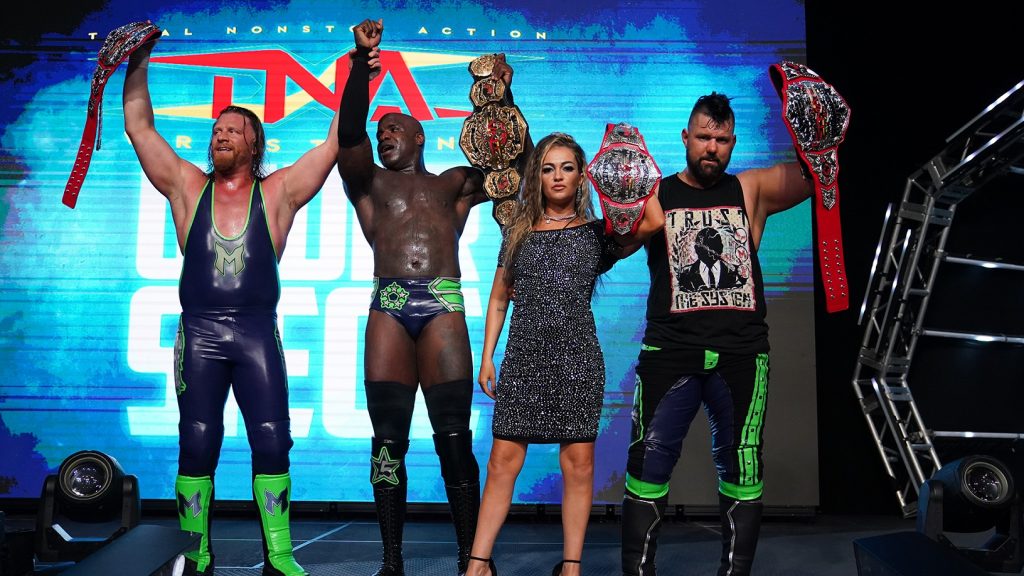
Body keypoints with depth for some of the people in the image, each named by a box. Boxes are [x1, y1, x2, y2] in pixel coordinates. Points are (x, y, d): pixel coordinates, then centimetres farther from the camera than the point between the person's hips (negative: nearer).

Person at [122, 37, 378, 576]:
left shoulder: (278, 192, 6)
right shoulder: (188, 186, 10)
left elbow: (336, 142, 3)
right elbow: (139, 127, 10)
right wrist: (139, 63, 5)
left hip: (258, 333, -1)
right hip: (199, 332, 1)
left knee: (272, 442, -5)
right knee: (197, 445, 1)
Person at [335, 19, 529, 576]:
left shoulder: (453, 184, 23)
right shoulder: (369, 182, 20)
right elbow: (348, 136, 3)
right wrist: (363, 60, -5)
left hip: (444, 306, -1)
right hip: (388, 308, 1)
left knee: (454, 437, -4)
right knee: (388, 438, -2)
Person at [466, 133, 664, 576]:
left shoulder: (596, 234, 6)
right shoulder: (518, 232, 12)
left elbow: (654, 222, -12)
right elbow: (498, 299, 14)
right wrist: (487, 357, 7)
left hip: (578, 357, -1)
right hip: (524, 357, 1)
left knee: (578, 461, 0)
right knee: (504, 459, -2)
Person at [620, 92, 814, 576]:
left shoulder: (752, 190, 9)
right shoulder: (655, 196, 7)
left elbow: (806, 176, -7)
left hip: (741, 354, 1)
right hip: (670, 352, -1)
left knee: (742, 469, 6)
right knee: (648, 465, -2)